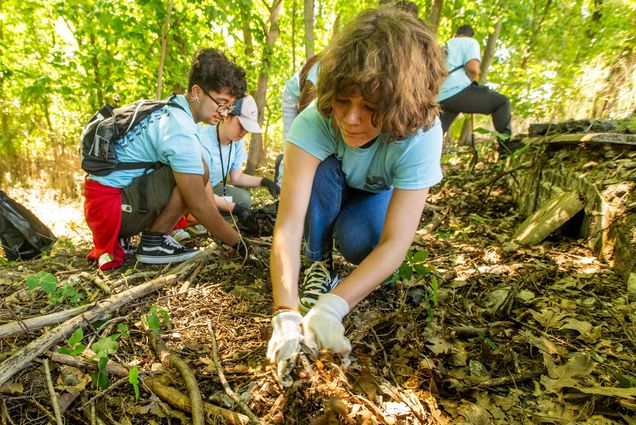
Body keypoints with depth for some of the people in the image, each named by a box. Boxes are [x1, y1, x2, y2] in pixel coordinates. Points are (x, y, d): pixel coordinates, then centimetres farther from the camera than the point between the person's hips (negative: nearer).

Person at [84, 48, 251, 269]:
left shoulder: (174, 109, 7)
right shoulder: (180, 130, -23)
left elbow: (204, 183, 9)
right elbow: (199, 206, -23)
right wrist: (238, 242, -12)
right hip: (108, 203, -10)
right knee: (198, 174, -21)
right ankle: (153, 243, -5)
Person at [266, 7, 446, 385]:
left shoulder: (422, 134, -35)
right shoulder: (314, 121, -37)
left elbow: (395, 244, -40)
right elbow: (288, 224, -42)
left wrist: (331, 307, -50)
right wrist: (286, 315, -51)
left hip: (376, 197, 0)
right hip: (326, 195, 1)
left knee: (358, 242, -32)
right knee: (324, 169, -34)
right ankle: (319, 263, -11)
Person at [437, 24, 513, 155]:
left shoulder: (445, 46, 28)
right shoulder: (470, 42, 7)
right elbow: (473, 68, -13)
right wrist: (474, 81, 6)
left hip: (441, 98, 7)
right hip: (458, 92, -7)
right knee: (502, 102, 4)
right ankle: (505, 145, -5)